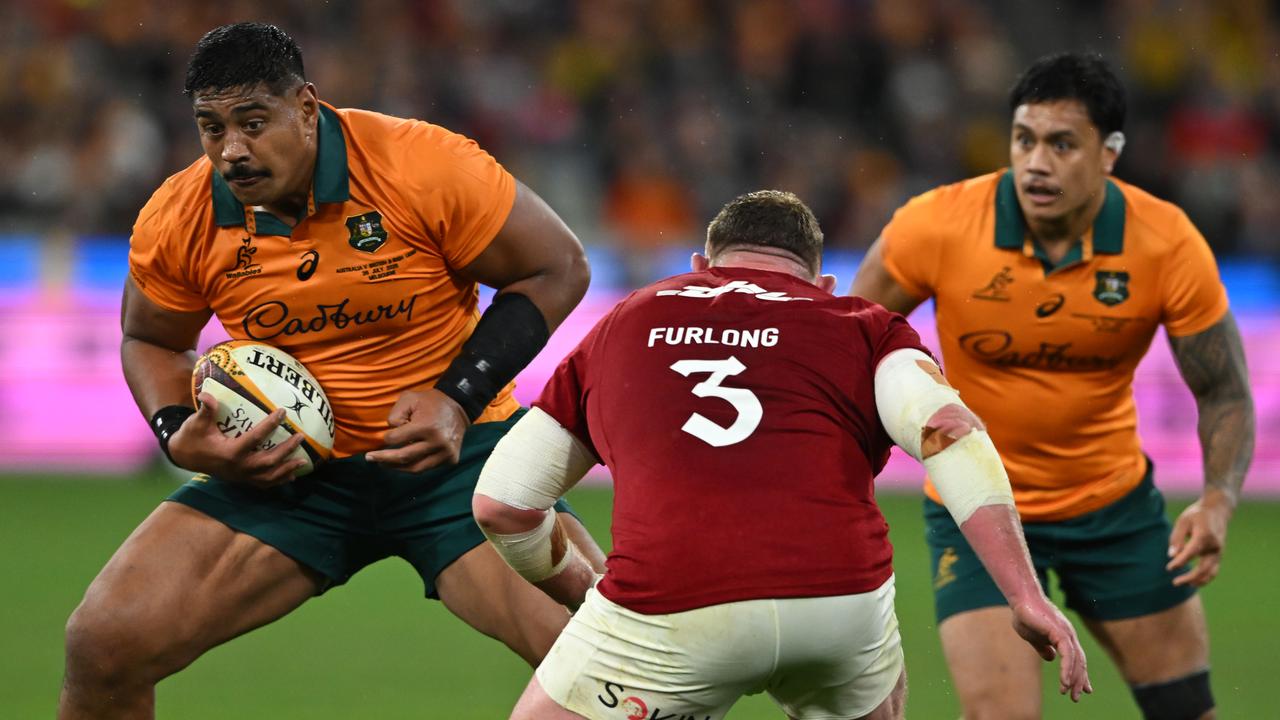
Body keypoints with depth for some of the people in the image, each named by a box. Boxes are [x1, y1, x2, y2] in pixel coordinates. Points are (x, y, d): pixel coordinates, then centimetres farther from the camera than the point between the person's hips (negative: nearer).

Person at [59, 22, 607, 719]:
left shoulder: (426, 166, -18)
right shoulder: (175, 223, -8)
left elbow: (557, 270, -6)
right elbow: (150, 341, 14)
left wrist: (458, 398, -15)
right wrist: (178, 436, -7)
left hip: (448, 450, -3)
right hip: (284, 467, 3)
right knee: (102, 646, -11)